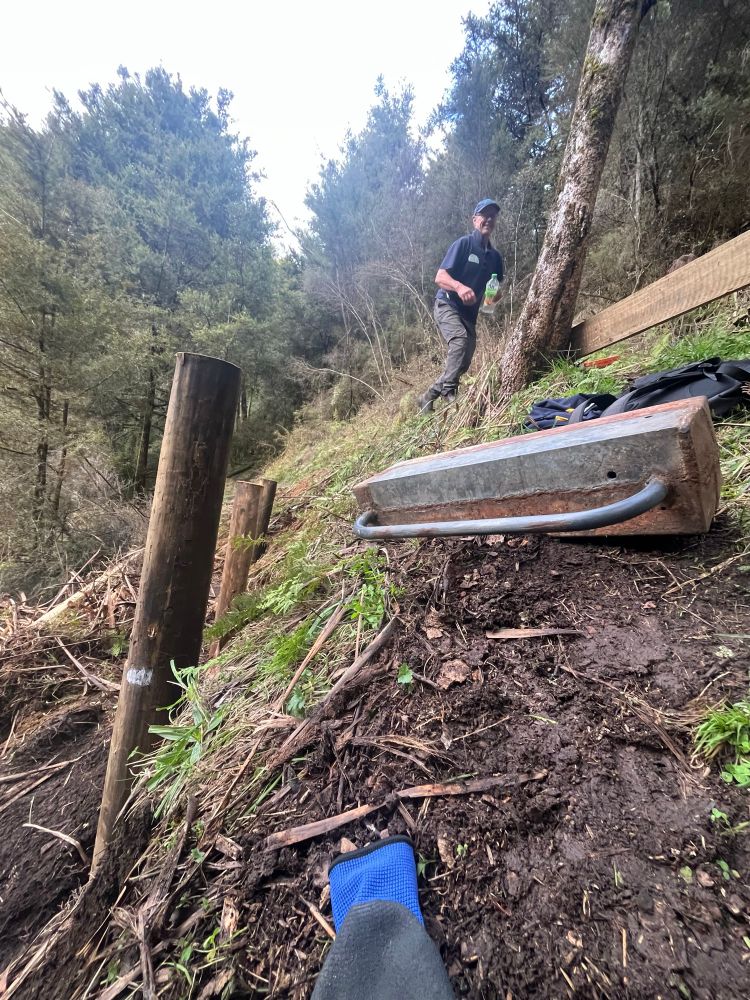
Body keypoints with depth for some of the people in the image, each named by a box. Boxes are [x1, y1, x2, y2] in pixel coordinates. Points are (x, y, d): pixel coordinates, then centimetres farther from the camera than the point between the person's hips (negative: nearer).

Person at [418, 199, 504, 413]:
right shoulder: (463, 244, -5)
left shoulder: (495, 256, 14)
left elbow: (496, 289, 19)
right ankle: (449, 392, -32)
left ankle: (429, 397, 14)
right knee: (461, 339, -35)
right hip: (447, 306, -7)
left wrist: (495, 296, -8)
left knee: (463, 364, 3)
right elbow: (440, 277, -13)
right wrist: (459, 286, -34)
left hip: (470, 313, 7)